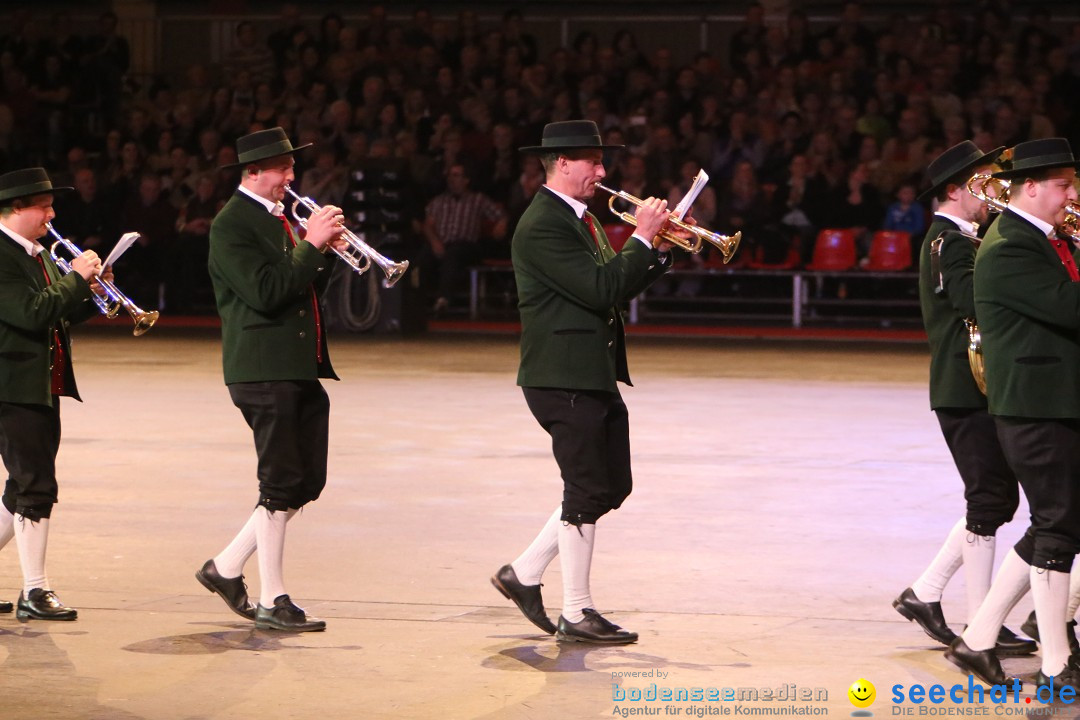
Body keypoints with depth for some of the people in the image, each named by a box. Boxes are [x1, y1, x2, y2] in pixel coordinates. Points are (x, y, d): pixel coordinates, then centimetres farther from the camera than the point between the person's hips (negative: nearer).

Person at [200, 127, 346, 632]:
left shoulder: (281, 218, 18)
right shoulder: (232, 225, -11)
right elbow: (266, 292, -22)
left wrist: (324, 251, 1)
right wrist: (311, 245, -19)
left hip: (300, 368, 9)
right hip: (264, 369, -9)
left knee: (308, 481, 9)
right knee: (281, 485, -6)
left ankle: (226, 568, 21)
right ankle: (272, 602, 1)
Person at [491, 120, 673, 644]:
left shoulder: (579, 219, 16)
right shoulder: (543, 226, -16)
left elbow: (619, 287, 17)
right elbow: (602, 290, -24)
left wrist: (660, 250, 4)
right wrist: (642, 238, -15)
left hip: (594, 375, 10)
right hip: (563, 377, -10)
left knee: (612, 487, 13)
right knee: (587, 493, -5)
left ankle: (523, 574, 21)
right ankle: (577, 614, 3)